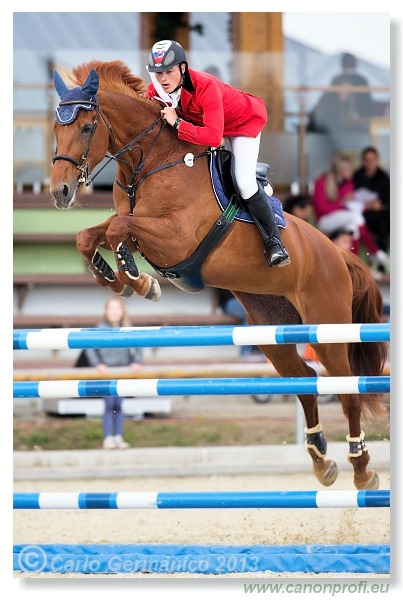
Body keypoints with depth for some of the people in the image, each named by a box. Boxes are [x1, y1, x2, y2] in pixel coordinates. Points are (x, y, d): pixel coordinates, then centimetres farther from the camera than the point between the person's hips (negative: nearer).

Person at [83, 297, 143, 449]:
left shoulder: (127, 329, 3)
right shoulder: (101, 328, -4)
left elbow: (138, 347, 9)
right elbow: (90, 348, -3)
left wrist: (136, 362, -5)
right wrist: (97, 364, -12)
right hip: (107, 372, -3)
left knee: (119, 405, 7)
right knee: (109, 405, -5)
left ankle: (118, 437, 11)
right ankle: (108, 438, -3)